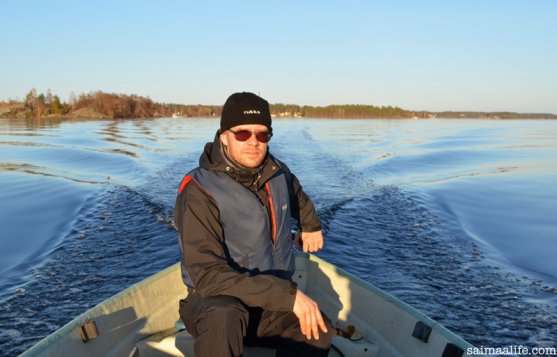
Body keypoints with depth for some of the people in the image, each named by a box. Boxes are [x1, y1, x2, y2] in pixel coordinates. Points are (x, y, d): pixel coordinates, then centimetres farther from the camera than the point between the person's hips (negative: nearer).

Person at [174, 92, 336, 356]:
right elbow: (207, 276, -30)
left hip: (272, 306, 5)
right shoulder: (199, 192, -22)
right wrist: (287, 294, -35)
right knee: (225, 318, -39)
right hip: (215, 304, -5)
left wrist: (311, 226, 34)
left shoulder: (276, 172, -1)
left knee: (320, 333, -22)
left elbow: (297, 196, 25)